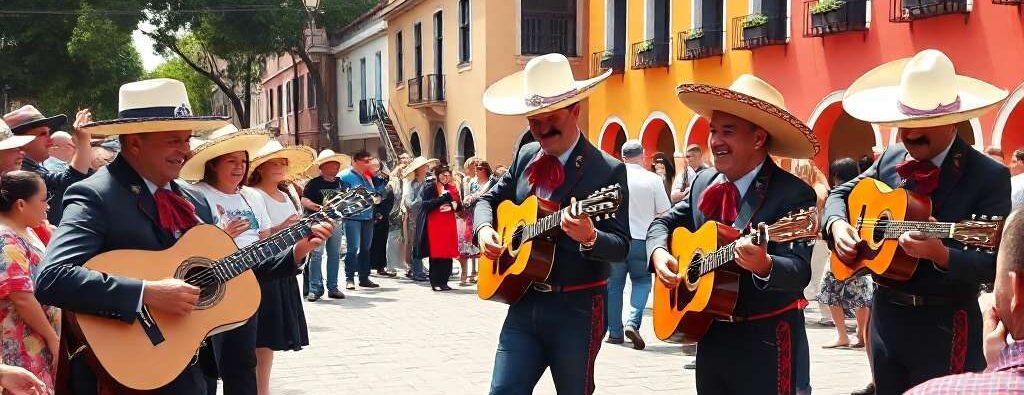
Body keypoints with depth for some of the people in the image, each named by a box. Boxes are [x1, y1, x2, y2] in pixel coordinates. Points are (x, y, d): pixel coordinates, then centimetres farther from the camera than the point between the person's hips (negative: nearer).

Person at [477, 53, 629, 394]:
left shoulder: (609, 170, -9)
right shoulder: (525, 156, 8)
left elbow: (621, 246, -12)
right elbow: (489, 200, 19)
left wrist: (589, 237, -34)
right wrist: (484, 229, -4)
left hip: (577, 310, -4)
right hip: (523, 302, 5)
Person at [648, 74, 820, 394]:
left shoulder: (794, 194, -15)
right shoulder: (704, 182, 6)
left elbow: (799, 272, -23)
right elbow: (665, 222, 15)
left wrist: (764, 266, -44)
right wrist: (659, 252, -7)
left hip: (766, 344, -6)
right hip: (710, 335, 6)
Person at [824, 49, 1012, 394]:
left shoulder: (990, 176, -12)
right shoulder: (891, 158, 5)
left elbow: (995, 265, -17)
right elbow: (840, 194, 17)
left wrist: (940, 253, -33)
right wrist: (836, 224, -5)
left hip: (944, 326, -5)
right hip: (884, 314, 6)